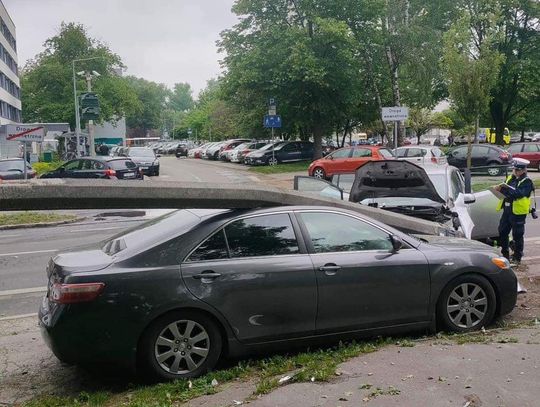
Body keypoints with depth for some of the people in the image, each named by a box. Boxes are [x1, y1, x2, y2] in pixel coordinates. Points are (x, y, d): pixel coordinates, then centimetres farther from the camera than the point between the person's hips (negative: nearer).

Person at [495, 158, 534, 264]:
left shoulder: (527, 182, -10)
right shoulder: (511, 178, 12)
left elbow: (519, 193, -24)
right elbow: (507, 191, 11)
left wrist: (506, 188, -33)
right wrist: (500, 188, -12)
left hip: (518, 212, -7)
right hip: (507, 210, 7)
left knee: (517, 236, 2)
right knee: (502, 232, 11)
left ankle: (517, 257, 14)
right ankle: (505, 254, 26)